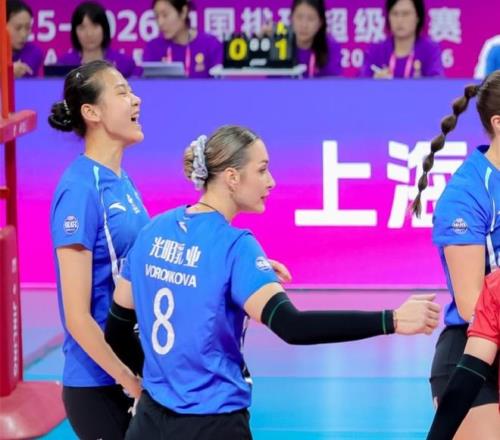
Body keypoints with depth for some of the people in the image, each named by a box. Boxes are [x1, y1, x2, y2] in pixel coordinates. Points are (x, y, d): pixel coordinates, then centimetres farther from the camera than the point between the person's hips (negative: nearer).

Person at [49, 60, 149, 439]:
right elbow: (77, 317, -18)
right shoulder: (81, 190, -16)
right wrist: (131, 384, -16)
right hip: (99, 386, -8)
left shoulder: (122, 182, 8)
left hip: (136, 375, 8)